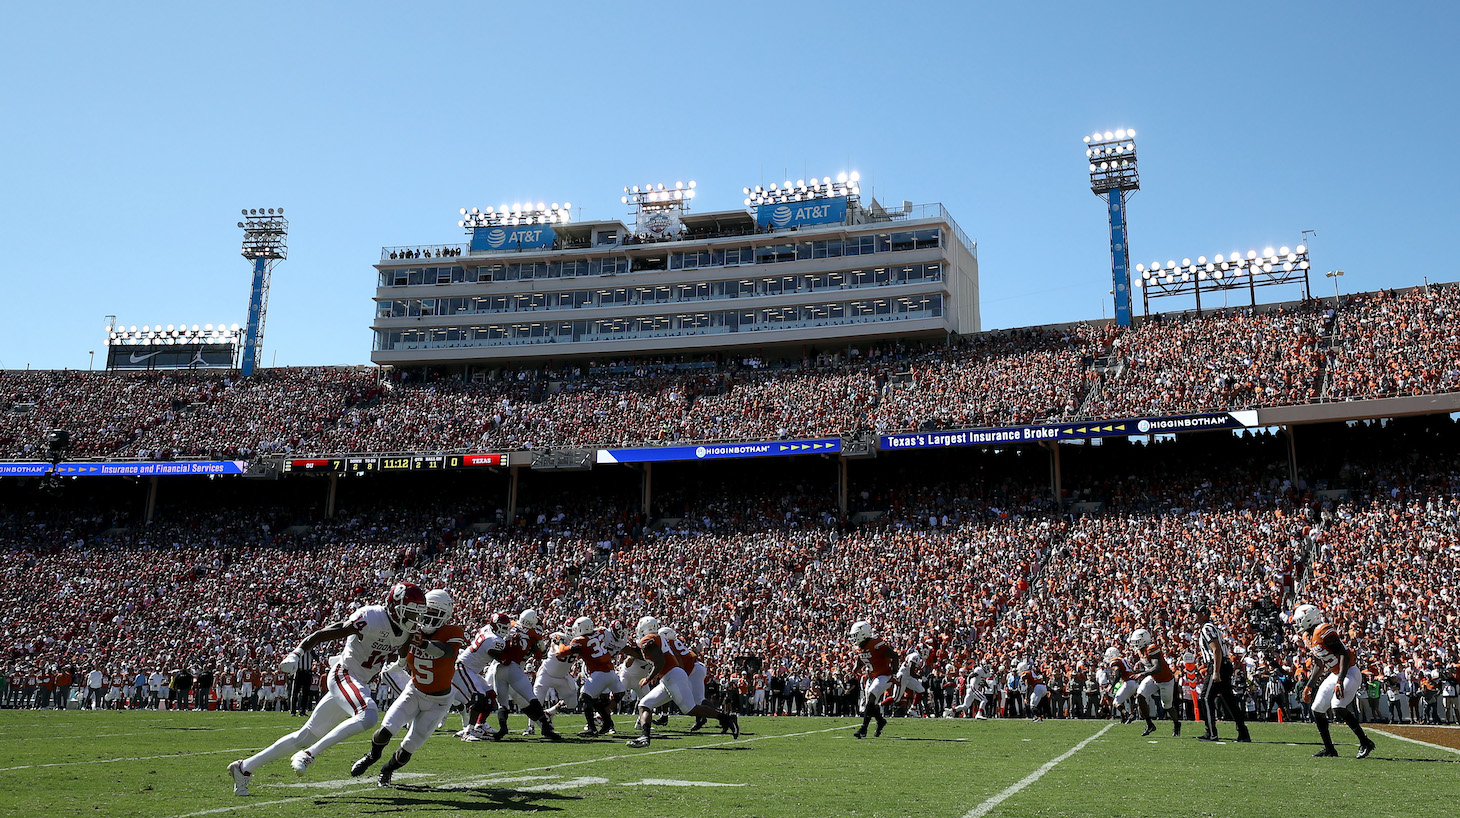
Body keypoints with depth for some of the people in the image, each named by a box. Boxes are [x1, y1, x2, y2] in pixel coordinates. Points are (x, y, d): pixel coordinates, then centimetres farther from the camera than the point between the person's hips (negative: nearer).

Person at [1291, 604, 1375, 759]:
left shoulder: (1324, 631, -20)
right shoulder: (1308, 636, 10)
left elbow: (1344, 655, -25)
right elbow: (1319, 666, 20)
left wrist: (1340, 682, -30)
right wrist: (1309, 686, 20)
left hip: (1349, 673, -10)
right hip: (1334, 675, 10)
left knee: (1337, 707, -25)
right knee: (1318, 710, 5)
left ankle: (1365, 743, -10)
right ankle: (1329, 750, 15)